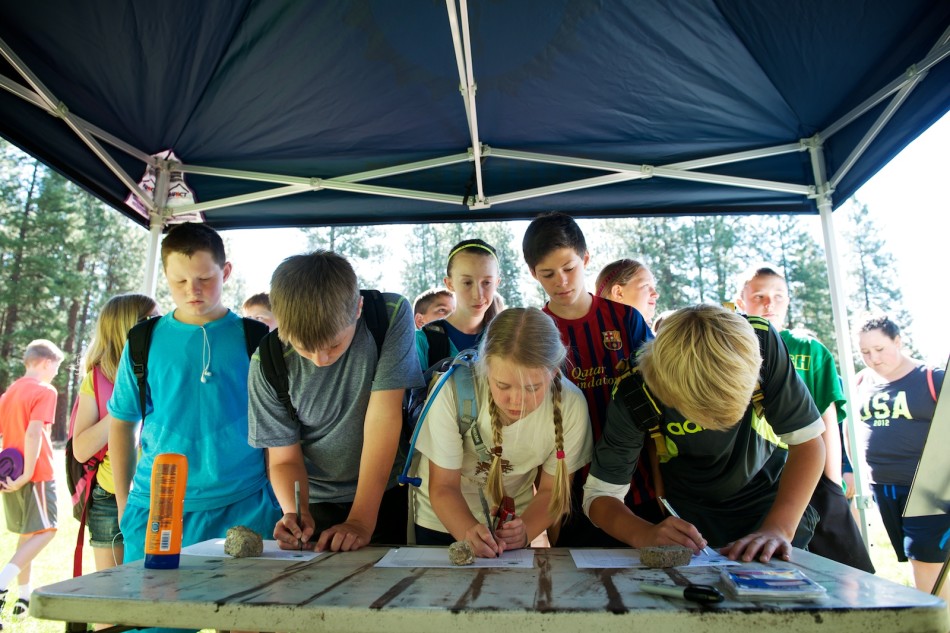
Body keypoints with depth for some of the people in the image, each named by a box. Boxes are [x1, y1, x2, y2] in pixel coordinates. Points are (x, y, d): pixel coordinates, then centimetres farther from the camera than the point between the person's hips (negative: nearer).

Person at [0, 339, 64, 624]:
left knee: (27, 533, 17)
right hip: (37, 473, -8)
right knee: (45, 531, 0)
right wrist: (27, 473, -20)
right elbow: (33, 433, -22)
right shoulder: (45, 391, -11)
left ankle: (25, 596, 24)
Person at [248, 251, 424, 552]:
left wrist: (361, 520, -22)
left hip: (391, 492, -2)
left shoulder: (392, 315, -18)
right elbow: (284, 459, -5)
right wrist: (296, 514, -24)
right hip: (319, 503, 2)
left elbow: (384, 415, -20)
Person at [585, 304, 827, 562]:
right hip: (692, 514, -1)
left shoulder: (762, 343, -28)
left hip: (768, 499, 1)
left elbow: (808, 440, -20)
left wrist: (779, 529, -31)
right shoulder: (634, 396, -29)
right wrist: (645, 535, -41)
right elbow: (599, 494, -22)